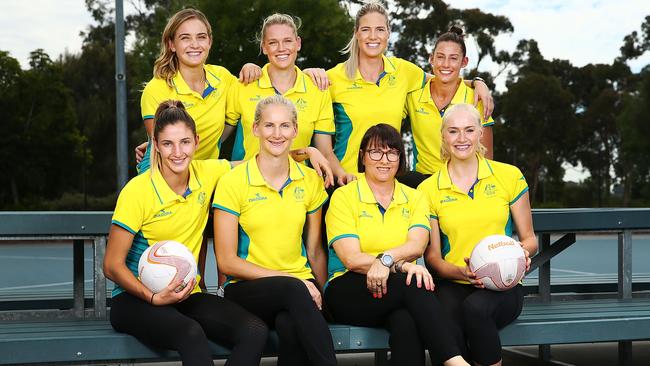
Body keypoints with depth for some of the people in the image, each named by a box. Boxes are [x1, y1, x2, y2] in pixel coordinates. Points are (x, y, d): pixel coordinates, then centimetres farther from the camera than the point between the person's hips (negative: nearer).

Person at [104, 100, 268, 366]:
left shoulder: (207, 174, 2)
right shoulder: (137, 191, -10)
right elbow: (112, 265, -8)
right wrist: (154, 297, -22)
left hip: (187, 295, 5)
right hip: (136, 299, -5)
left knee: (255, 331, -25)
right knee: (191, 334, -39)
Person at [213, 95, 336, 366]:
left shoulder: (310, 181, 7)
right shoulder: (233, 182, -4)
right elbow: (227, 262, -6)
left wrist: (322, 294, -1)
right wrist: (285, 278, -14)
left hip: (301, 287, 2)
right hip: (247, 288, -2)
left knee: (290, 326, -35)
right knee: (294, 290, -36)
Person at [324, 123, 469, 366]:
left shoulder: (414, 198, 15)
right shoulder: (343, 197, 4)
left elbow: (417, 245, -5)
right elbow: (351, 259, -9)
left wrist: (386, 259, -26)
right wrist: (401, 265, -22)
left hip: (401, 293, 2)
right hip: (348, 289, -2)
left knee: (406, 321, -37)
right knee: (411, 282, -33)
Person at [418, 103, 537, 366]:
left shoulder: (509, 176, 5)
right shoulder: (429, 190, 6)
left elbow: (529, 238, 11)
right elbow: (432, 255, 7)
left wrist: (522, 252, -12)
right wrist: (461, 272, -13)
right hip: (453, 285, 0)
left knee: (476, 307, -36)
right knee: (447, 332, -35)